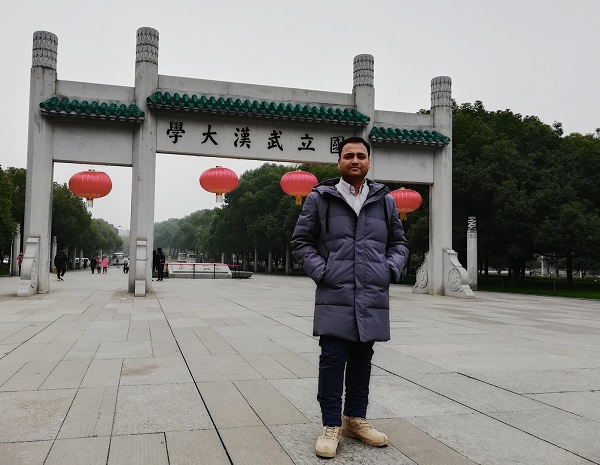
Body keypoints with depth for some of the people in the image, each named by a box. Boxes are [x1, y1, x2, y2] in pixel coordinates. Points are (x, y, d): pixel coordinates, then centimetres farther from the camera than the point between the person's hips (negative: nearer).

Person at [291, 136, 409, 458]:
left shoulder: (385, 201, 10)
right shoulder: (319, 198, 1)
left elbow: (398, 242, 18)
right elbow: (301, 242, 4)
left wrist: (391, 269, 1)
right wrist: (321, 272, -8)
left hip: (373, 299, 4)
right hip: (335, 297, -3)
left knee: (362, 359, 14)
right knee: (333, 359, -1)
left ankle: (355, 419, 29)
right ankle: (331, 426, 13)